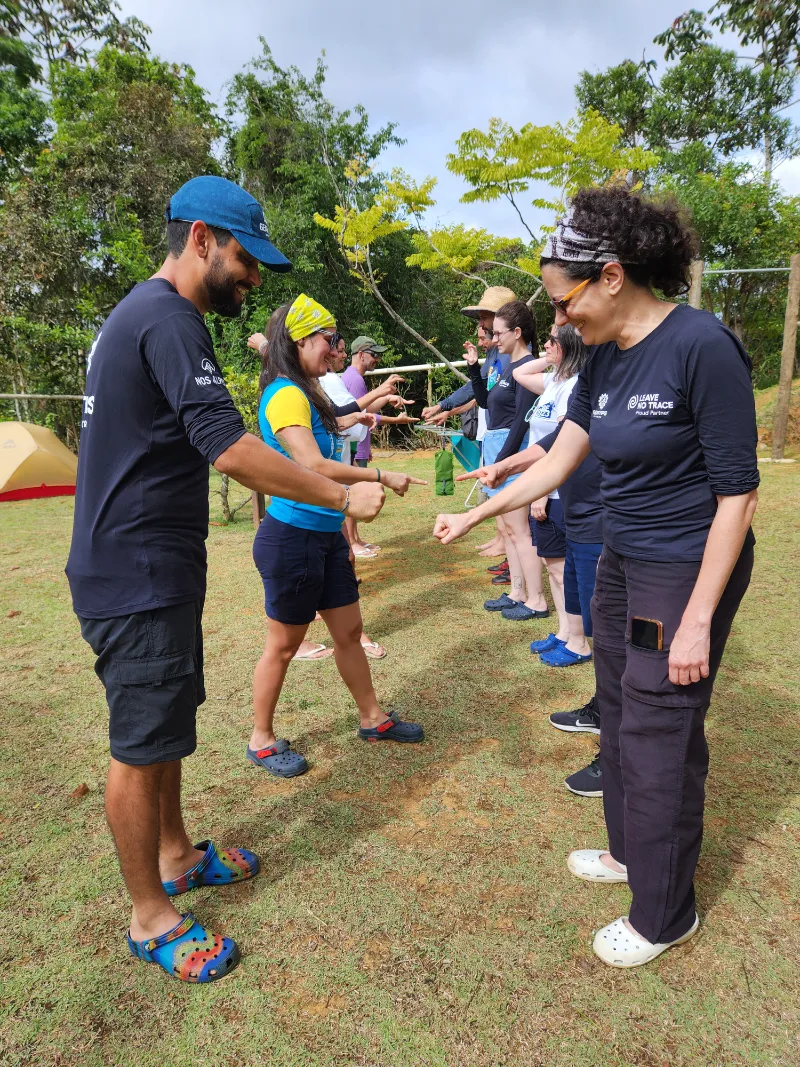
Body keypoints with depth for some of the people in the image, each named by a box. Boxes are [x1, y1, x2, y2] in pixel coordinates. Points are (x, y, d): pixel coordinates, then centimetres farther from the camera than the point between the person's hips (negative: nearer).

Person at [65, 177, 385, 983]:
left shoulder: (138, 314, 16)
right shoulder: (167, 320, -18)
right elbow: (231, 450, -27)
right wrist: (344, 497, -18)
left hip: (150, 568, 10)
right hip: (138, 578, -10)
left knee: (164, 725, 21)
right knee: (141, 748, 3)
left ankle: (175, 856, 39)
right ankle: (151, 918, 21)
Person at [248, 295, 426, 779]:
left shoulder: (308, 394, 13)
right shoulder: (286, 396, -17)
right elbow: (314, 466, -27)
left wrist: (343, 534, 16)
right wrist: (383, 477, -18)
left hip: (325, 535, 9)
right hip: (293, 536, -9)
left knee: (350, 631, 17)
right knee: (284, 644, 5)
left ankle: (373, 718, 33)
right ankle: (262, 740, 24)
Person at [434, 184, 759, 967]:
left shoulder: (701, 345, -19)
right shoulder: (604, 360, 4)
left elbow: (737, 490, -18)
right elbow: (558, 460, 9)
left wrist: (699, 618, -19)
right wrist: (473, 516, 9)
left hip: (687, 574, -8)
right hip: (621, 565, 8)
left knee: (659, 740, 4)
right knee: (619, 718, 19)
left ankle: (663, 915, 27)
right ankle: (630, 850, 43)